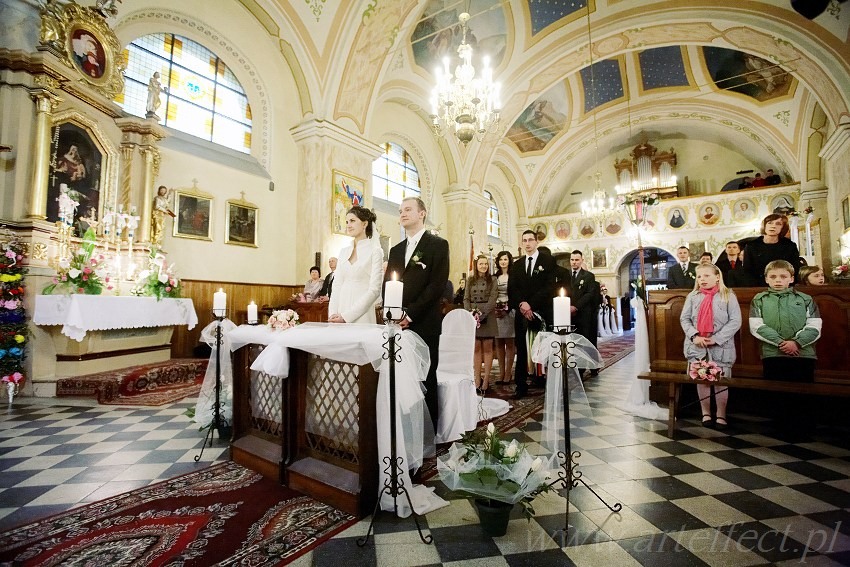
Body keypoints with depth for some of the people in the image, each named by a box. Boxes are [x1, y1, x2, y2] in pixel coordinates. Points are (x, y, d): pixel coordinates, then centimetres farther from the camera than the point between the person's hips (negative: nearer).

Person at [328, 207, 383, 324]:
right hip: (340, 312, 5)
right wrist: (332, 313, -4)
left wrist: (346, 316, -14)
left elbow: (374, 290, -11)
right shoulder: (344, 251, 11)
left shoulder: (375, 251, -5)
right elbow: (337, 285, 10)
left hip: (361, 316, -4)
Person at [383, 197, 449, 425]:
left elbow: (438, 285, -10)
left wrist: (410, 314, -13)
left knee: (425, 380, 3)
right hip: (398, 325, 5)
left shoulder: (438, 245, 0)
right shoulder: (396, 250, 19)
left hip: (424, 325, -5)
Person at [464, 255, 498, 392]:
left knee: (487, 348, 0)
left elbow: (492, 300, -5)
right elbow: (466, 299, 8)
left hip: (487, 317, -2)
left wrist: (481, 315, -15)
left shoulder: (492, 280, 4)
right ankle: (477, 379, 8)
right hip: (472, 317, 3)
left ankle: (486, 379, 4)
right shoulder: (470, 281, 13)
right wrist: (471, 313, -8)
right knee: (476, 348, 4)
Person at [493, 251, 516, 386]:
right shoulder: (495, 277, 12)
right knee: (499, 343, 6)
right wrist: (494, 309, 1)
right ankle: (501, 373, 13)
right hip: (496, 312, 4)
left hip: (510, 312, -4)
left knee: (509, 343, 1)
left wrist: (508, 308, -11)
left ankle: (508, 373, 8)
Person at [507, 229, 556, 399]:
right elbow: (511, 289, 8)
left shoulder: (548, 260, 4)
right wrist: (522, 305, -9)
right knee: (521, 351, 4)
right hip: (522, 313, 3)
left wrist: (531, 305, -13)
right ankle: (521, 386, 10)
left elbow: (549, 286, -6)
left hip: (542, 312, -3)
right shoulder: (517, 265, 16)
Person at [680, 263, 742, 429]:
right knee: (701, 380, 8)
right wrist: (694, 336, -11)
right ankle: (706, 413, 21)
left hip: (721, 346, -2)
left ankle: (721, 415, 19)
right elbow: (684, 318, 4)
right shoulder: (692, 296, 5)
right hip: (697, 346, 2)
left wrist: (716, 338, -14)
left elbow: (735, 321, -6)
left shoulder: (728, 296, -1)